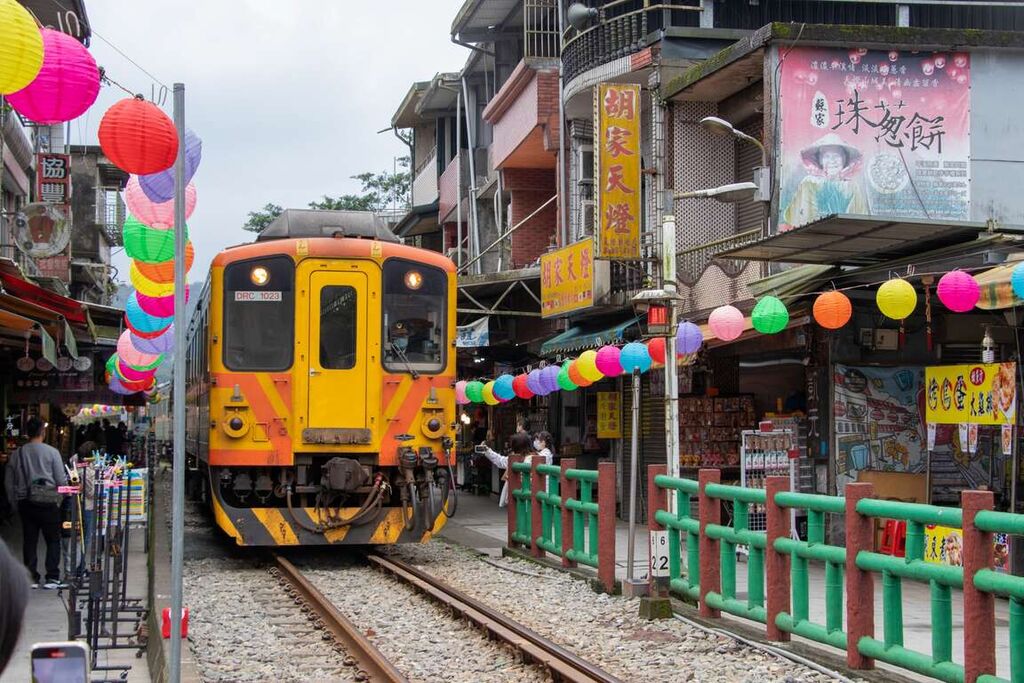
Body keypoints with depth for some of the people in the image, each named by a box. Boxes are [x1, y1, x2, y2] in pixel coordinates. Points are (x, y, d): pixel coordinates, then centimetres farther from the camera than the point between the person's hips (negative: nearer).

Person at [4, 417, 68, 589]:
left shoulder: (17, 454, 2)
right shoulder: (51, 452, -9)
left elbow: (9, 483, 7)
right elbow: (61, 481, -8)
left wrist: (14, 500, 17)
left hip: (25, 503, 3)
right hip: (47, 504, -3)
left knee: (29, 541, 9)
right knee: (53, 540, 5)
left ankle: (31, 578, 10)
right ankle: (52, 578, 0)